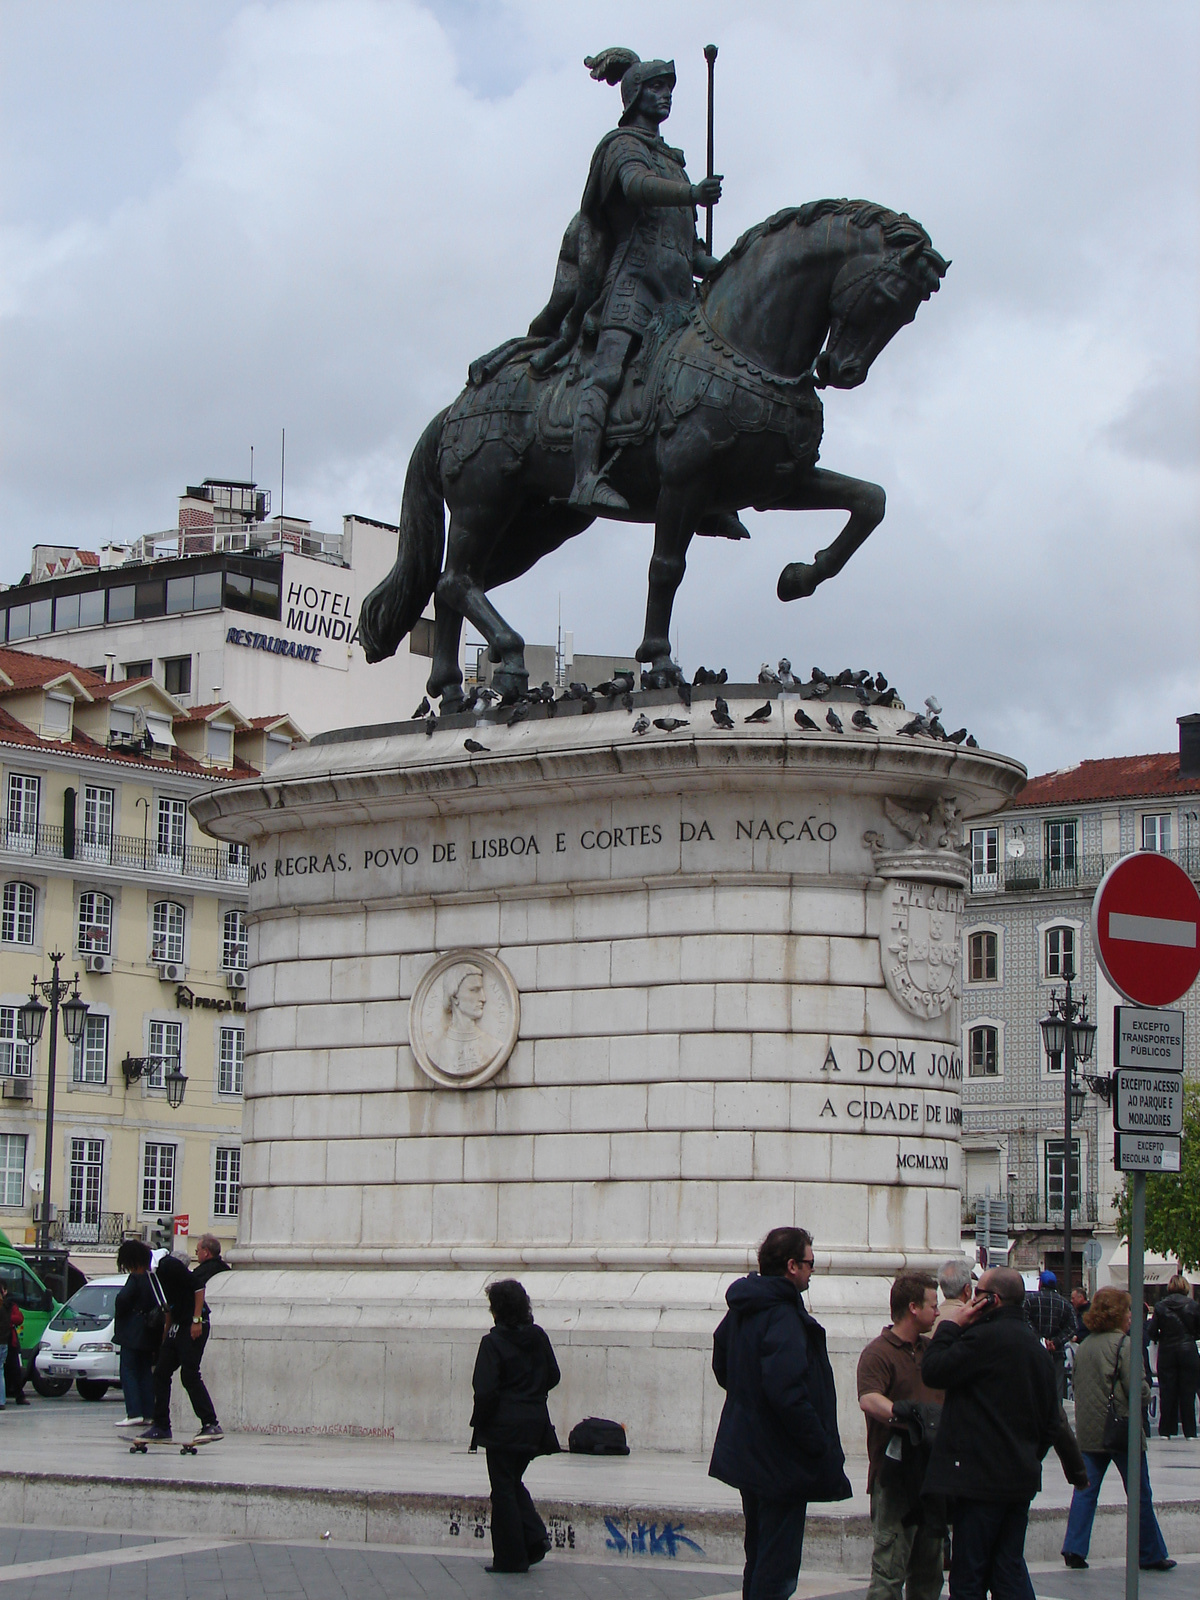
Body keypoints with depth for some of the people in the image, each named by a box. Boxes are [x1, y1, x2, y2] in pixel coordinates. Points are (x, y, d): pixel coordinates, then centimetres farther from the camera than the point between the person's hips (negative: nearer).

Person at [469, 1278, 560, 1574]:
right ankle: (535, 1536, 7)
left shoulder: (493, 1342, -15)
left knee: (503, 1489, 3)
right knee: (514, 1483, 22)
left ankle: (511, 1557, 6)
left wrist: (478, 1422, -4)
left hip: (504, 1427, -6)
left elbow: (486, 1390, -17)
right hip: (535, 1424, 6)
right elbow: (553, 1376, 10)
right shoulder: (538, 1336, 2)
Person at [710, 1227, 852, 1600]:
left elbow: (721, 1370, 21)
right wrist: (821, 1445, -20)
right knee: (776, 1570, -4)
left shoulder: (740, 1310, 9)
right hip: (782, 1463, -10)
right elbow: (786, 1392, -29)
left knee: (759, 1560, 19)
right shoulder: (783, 1317, -21)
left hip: (747, 1454, 10)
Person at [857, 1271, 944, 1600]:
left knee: (928, 1572, 12)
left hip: (932, 1473, 8)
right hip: (894, 1476, -8)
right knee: (890, 1569, -9)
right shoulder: (879, 1352, -9)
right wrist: (898, 1411, -41)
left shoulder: (932, 1349, 16)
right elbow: (868, 1400, -26)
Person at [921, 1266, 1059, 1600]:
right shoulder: (1034, 1344, 15)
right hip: (1022, 1478, 9)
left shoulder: (987, 1337, -15)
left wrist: (948, 1326, -2)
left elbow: (933, 1371, -13)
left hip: (982, 1476, -9)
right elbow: (1050, 1422, 19)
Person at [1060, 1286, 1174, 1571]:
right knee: (1139, 1494, 5)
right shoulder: (1124, 1345, -13)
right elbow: (1139, 1389, -17)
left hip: (1088, 1430, 6)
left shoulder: (1085, 1345, 8)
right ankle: (1150, 1555, 12)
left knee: (1085, 1490, 7)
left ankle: (1074, 1548, 0)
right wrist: (1146, 1390, 4)